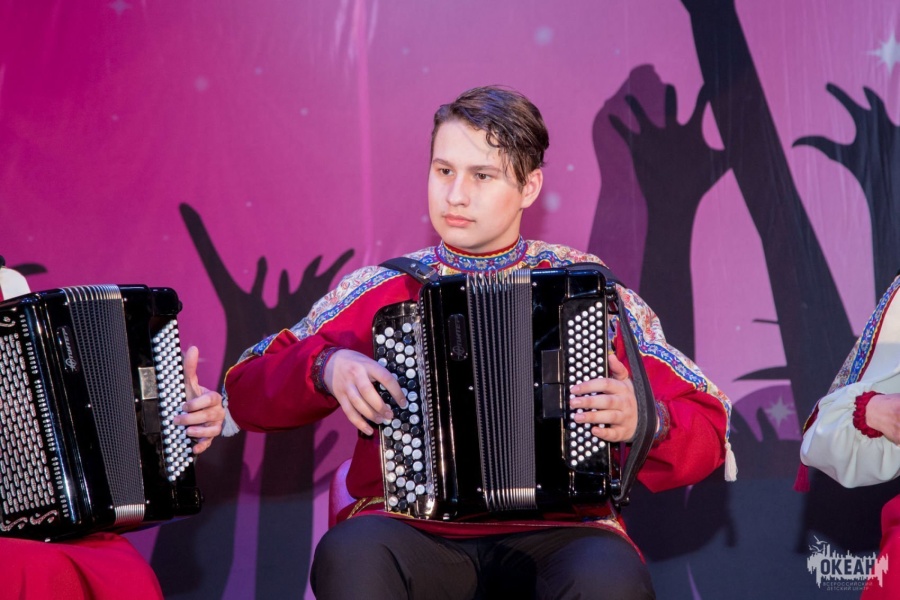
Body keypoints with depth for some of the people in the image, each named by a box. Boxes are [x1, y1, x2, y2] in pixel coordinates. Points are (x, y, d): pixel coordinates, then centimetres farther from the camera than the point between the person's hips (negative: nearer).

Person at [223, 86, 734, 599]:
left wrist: (644, 422, -11)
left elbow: (708, 433, 11)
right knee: (352, 554, -34)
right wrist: (324, 368, -7)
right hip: (409, 529, 1)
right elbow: (247, 393, 12)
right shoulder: (384, 289, 12)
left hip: (556, 533, 0)